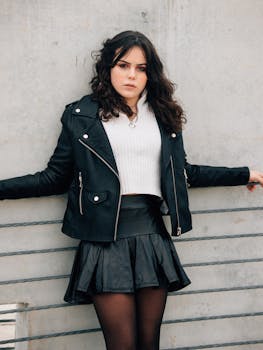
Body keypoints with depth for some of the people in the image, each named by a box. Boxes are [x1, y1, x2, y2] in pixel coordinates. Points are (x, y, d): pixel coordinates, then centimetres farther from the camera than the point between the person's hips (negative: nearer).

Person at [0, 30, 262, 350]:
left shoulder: (163, 115, 12)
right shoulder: (80, 115, 3)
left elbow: (184, 172, 20)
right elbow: (55, 177, 3)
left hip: (153, 235, 3)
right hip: (105, 241, -3)